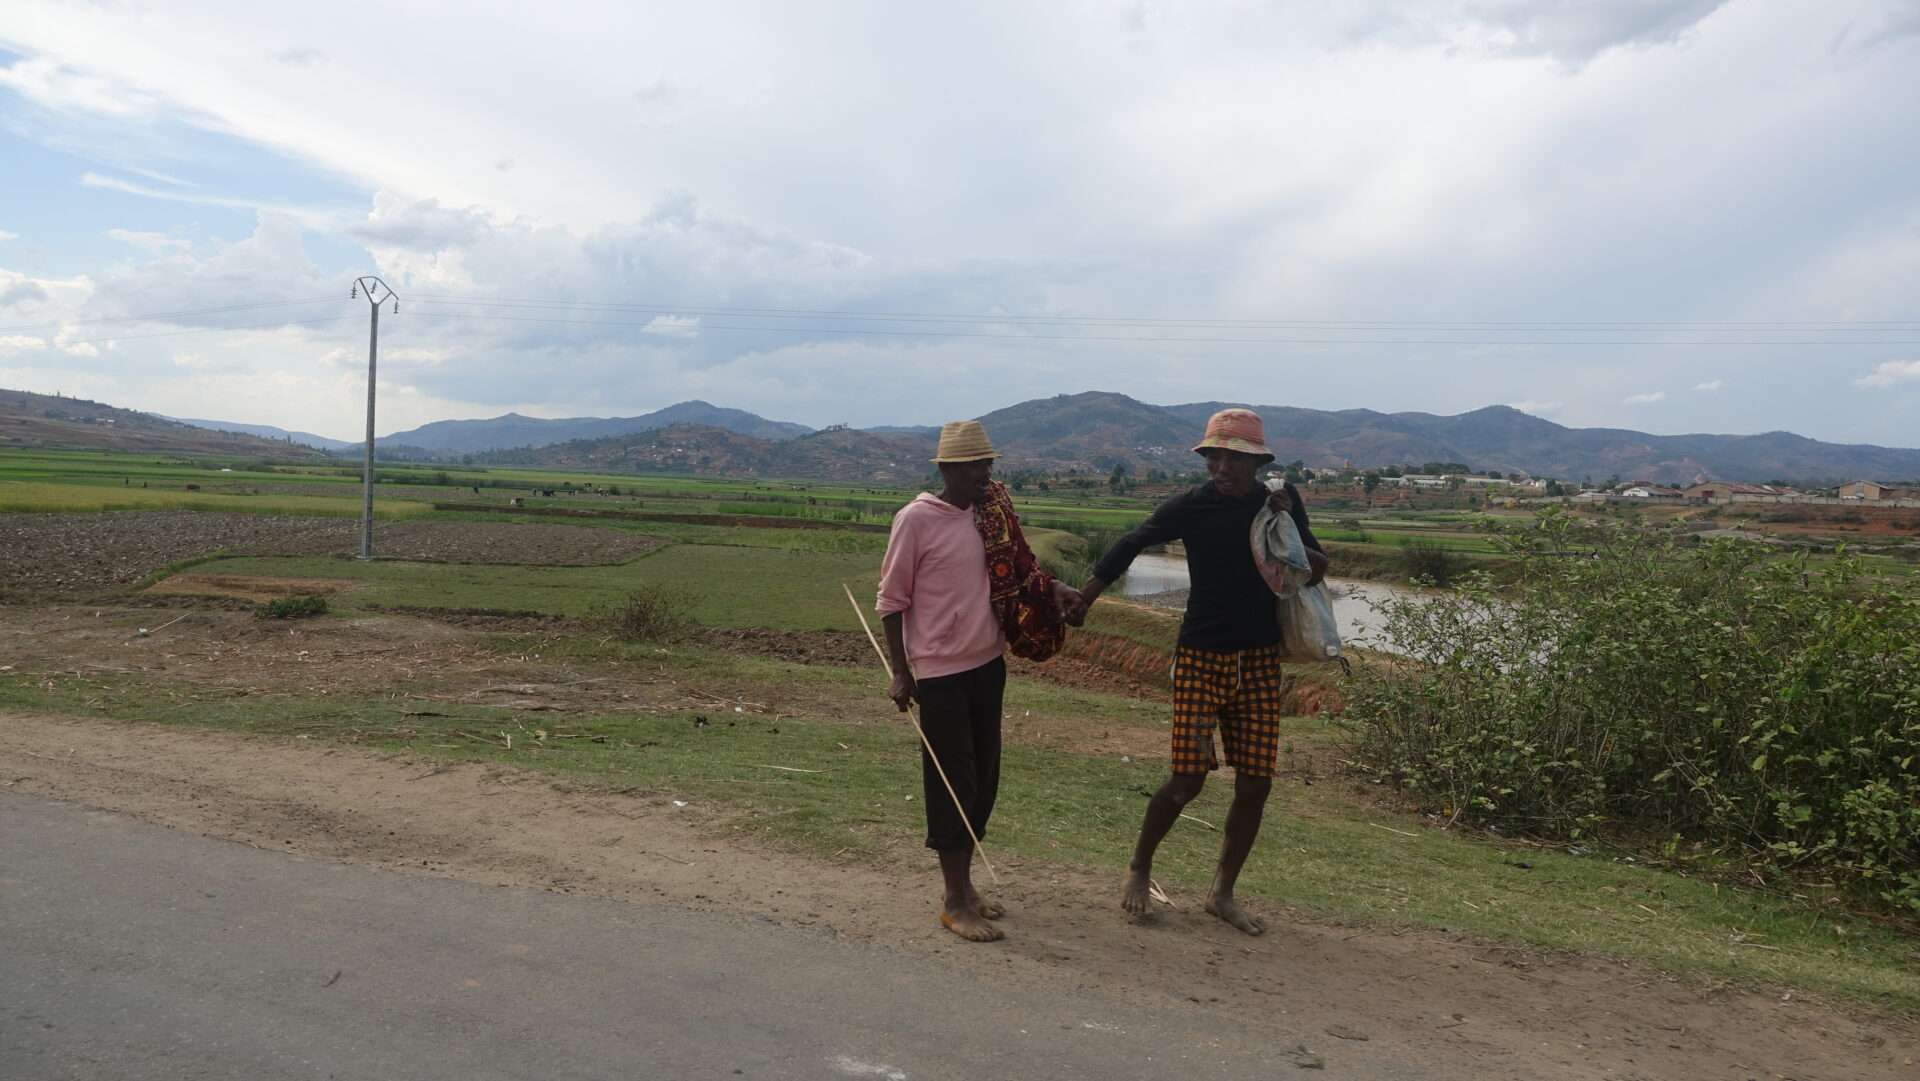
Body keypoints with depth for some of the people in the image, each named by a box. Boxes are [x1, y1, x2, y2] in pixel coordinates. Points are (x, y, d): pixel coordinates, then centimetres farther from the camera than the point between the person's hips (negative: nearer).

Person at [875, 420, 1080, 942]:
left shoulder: (991, 513, 5)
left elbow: (1017, 565, 17)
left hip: (988, 664, 7)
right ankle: (955, 901, 10)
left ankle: (965, 884, 27)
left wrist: (1054, 588, -3)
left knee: (983, 779, 12)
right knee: (951, 783, -1)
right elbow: (892, 599, -8)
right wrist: (900, 672, -10)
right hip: (941, 672, -6)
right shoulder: (916, 519, -13)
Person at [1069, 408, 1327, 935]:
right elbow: (1129, 546, -7)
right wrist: (1081, 601, -13)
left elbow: (1318, 571, 3)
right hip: (1201, 656, -4)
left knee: (1255, 785, 4)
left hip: (1260, 659, 4)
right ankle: (1139, 868, 20)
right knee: (1188, 779, -6)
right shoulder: (1191, 506, -9)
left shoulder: (1281, 502, 2)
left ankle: (1222, 892, 22)